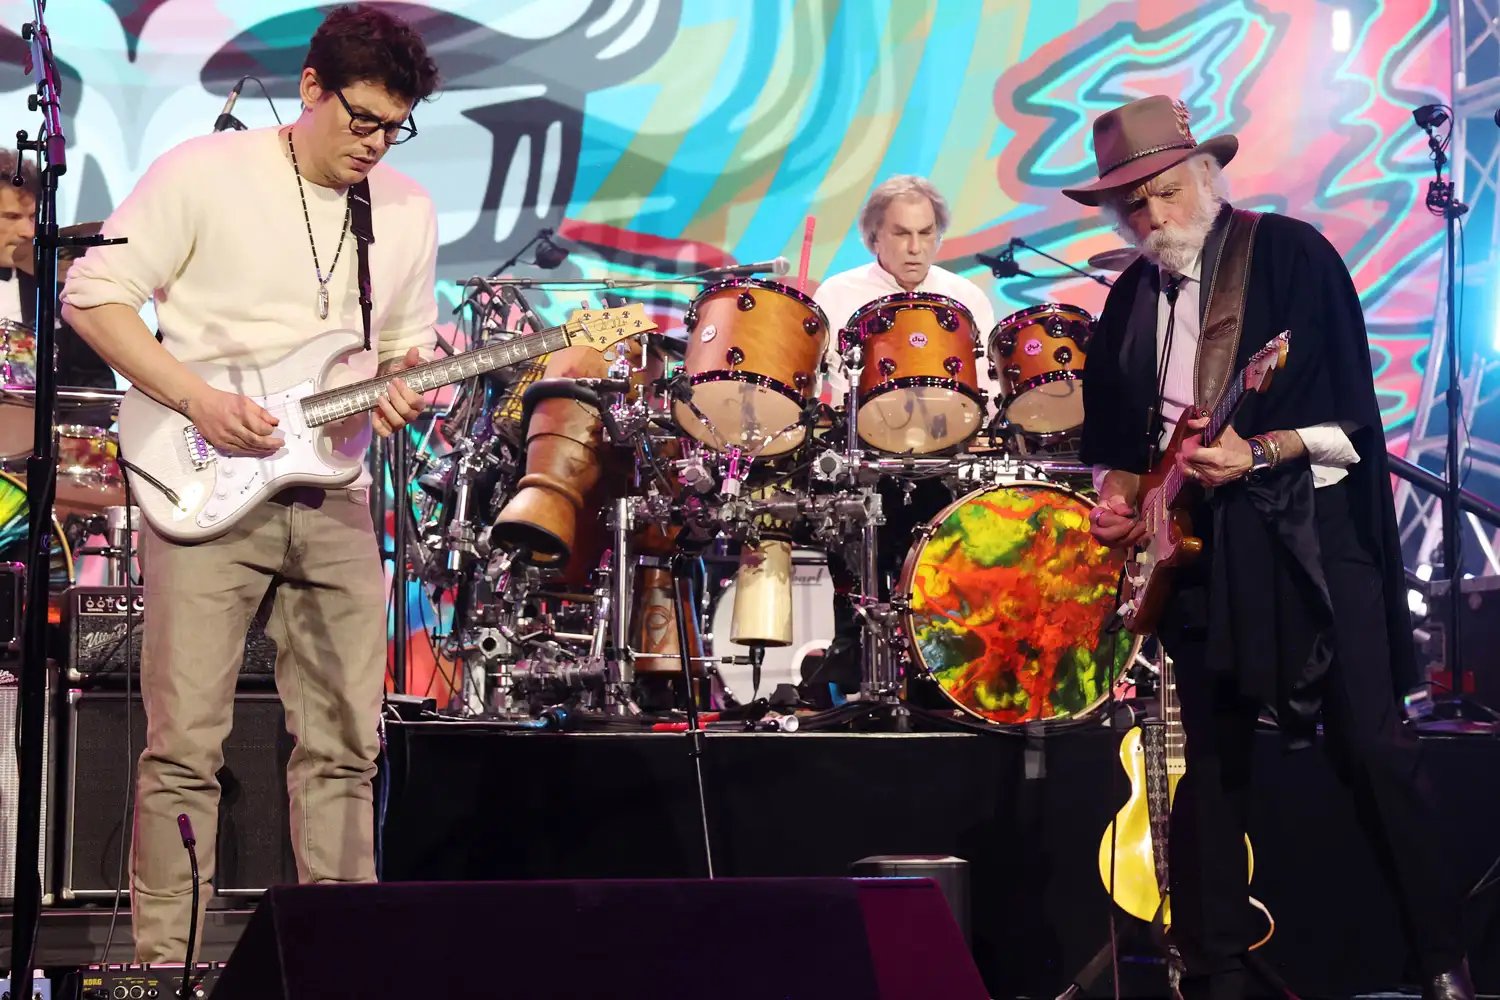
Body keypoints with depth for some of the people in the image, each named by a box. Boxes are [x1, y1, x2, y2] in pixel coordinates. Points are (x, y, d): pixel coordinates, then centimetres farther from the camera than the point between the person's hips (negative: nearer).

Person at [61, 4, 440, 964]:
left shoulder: (408, 211, 11)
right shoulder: (204, 173, -4)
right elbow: (95, 293, -5)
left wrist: (401, 389, -6)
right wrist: (199, 401, -15)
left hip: (335, 497, 5)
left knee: (345, 742, 6)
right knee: (186, 742, -5)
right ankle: (166, 961, 3)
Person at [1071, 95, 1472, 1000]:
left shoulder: (1293, 254, -4)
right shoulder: (1131, 298, 13)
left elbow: (1350, 416, -9)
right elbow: (1113, 431, 22)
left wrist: (1258, 453, -23)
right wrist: (1119, 492, 2)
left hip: (1310, 534, -5)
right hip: (1196, 544, 5)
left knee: (1375, 748, -7)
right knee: (1214, 762, 7)